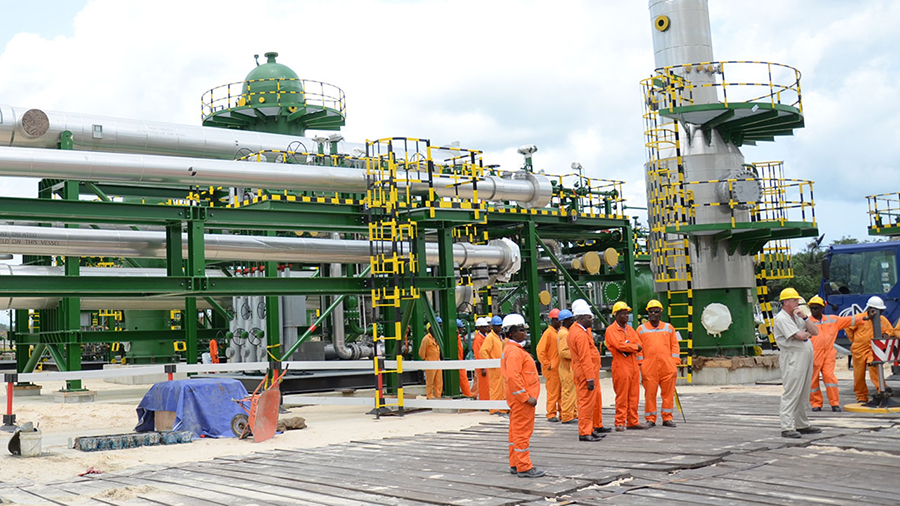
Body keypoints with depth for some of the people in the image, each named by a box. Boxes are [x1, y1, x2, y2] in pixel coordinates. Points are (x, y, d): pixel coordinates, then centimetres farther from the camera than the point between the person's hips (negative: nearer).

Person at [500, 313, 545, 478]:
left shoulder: (514, 350, 17)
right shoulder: (514, 351, -17)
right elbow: (513, 377, -26)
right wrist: (526, 396, -23)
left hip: (518, 398, 11)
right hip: (522, 398, -11)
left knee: (516, 431, 15)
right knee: (523, 432, -6)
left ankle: (515, 464, 23)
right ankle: (524, 467, -3)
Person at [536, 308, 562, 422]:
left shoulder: (558, 333, 13)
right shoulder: (548, 333, -11)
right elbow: (540, 350, -16)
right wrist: (547, 365, -16)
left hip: (560, 368, 8)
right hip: (552, 369, -8)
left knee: (561, 391, 11)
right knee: (553, 392, -3)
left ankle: (562, 413, 18)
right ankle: (551, 414, 3)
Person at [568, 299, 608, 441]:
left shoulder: (575, 329, 11)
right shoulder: (581, 335, -21)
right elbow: (585, 359, -25)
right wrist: (590, 378, -25)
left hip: (591, 372, 11)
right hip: (586, 372, -11)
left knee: (596, 399, 21)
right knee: (586, 402, -7)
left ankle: (597, 426, 33)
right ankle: (584, 433, -3)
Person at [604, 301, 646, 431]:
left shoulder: (630, 329, 18)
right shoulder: (611, 330, -4)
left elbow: (639, 345, 8)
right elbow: (619, 345, -17)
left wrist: (628, 346, -11)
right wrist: (634, 346, -4)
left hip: (633, 365, 7)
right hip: (621, 366, -7)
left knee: (634, 396, 8)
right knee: (622, 396, -5)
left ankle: (633, 421, 15)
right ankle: (620, 423, 0)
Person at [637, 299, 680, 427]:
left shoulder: (669, 328, 13)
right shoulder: (641, 329, 9)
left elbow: (675, 346, 12)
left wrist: (675, 364, 3)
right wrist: (640, 366, -1)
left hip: (667, 366, 1)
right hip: (649, 367, -1)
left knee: (668, 393, 2)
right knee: (650, 394, -1)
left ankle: (667, 418, 12)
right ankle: (650, 419, 7)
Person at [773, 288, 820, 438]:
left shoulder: (797, 316, 20)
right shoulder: (781, 318, -8)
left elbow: (815, 332, 12)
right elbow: (799, 336, -17)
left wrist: (804, 317, 1)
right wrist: (808, 334, 4)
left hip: (806, 358, 9)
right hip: (793, 359, -9)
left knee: (804, 394, 13)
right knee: (791, 393, -11)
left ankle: (802, 424, 21)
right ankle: (787, 427, -11)